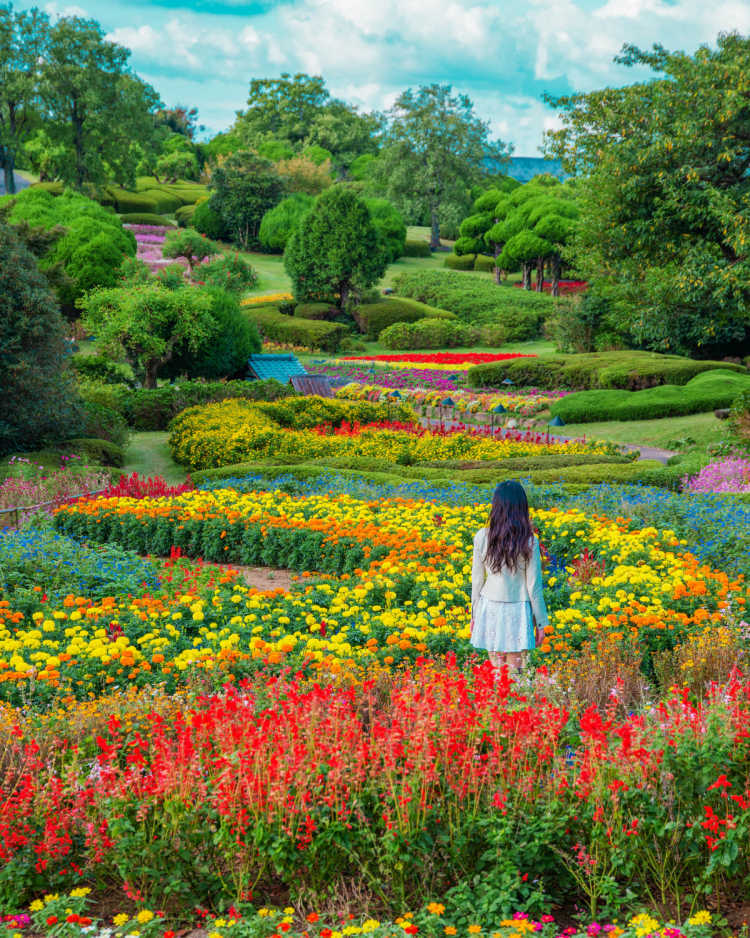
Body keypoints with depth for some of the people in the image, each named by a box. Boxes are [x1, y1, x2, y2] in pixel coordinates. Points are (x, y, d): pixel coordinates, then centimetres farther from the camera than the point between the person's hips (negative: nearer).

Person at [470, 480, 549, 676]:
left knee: (496, 668, 11)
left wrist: (475, 614, 14)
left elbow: (477, 580, 2)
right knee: (514, 669, 8)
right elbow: (534, 587, -7)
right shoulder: (529, 542, -11)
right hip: (518, 612, -2)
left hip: (489, 609, 2)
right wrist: (541, 623, 4)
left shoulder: (482, 537, -6)